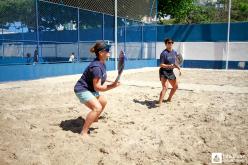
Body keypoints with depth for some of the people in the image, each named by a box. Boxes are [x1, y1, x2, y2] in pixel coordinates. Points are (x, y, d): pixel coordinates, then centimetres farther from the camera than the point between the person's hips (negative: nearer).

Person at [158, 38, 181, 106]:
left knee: (175, 86, 19)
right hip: (164, 72, -8)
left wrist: (179, 68, 7)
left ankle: (169, 99, 39)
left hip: (171, 72, 8)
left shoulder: (175, 52, 6)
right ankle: (160, 103, -19)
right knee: (165, 87, -22)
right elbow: (161, 65, -20)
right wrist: (169, 66, -33)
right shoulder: (164, 53, -16)